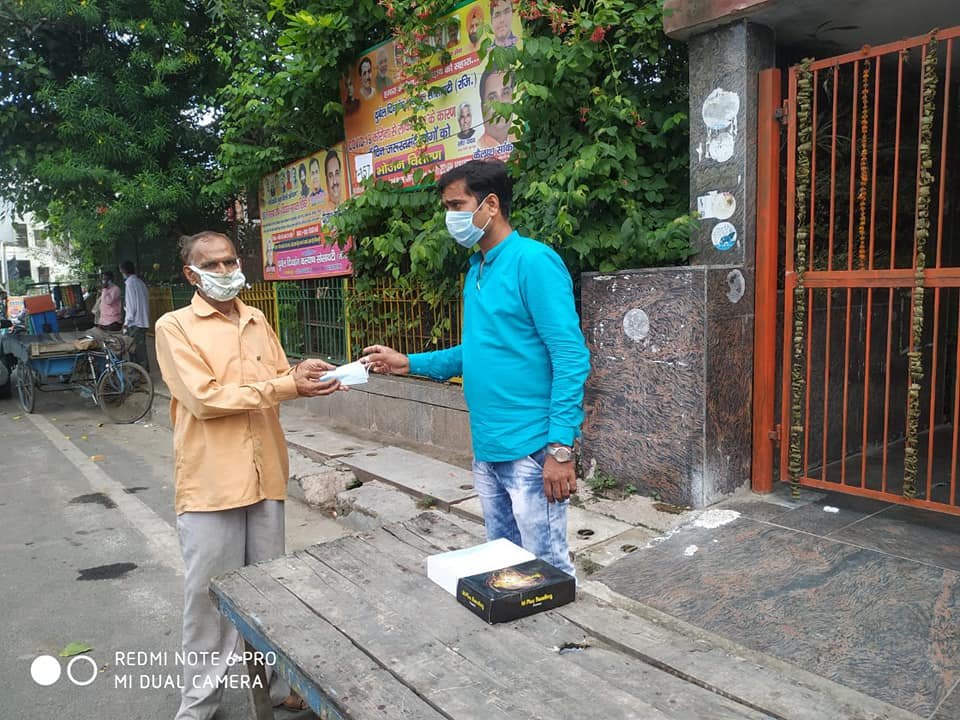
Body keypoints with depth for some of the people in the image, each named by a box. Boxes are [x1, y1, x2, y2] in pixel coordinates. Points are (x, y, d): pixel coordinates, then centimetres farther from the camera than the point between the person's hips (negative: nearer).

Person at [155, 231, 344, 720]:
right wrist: (286, 387, -19)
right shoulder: (175, 326, -5)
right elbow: (204, 398, -15)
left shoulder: (257, 322, 13)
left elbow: (280, 379, 17)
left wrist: (303, 374, -7)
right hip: (210, 483, -4)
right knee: (210, 596, 6)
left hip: (265, 476, 5)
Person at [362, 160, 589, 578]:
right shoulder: (476, 270, 13)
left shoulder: (533, 262, -13)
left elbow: (571, 358, -16)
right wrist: (408, 364, 11)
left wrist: (561, 448, -20)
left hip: (531, 450, -8)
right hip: (487, 450, 8)